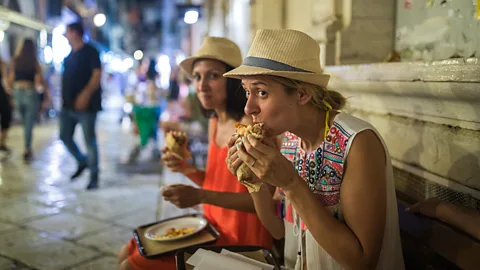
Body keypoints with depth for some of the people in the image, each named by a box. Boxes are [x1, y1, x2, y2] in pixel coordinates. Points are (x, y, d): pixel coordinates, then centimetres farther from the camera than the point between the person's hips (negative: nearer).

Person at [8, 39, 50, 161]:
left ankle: (28, 149, 23)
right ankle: (27, 150, -1)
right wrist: (47, 94, 5)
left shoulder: (15, 61, 4)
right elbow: (41, 81, -6)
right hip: (31, 93, -3)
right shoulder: (35, 63, -3)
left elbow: (11, 80, 4)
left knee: (26, 123, 18)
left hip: (17, 93, 3)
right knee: (29, 124, 1)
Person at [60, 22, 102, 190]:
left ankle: (94, 176, 7)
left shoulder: (90, 52, -7)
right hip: (68, 104, 8)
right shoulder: (71, 54, 16)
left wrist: (86, 94, -27)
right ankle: (82, 161, 29)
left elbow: (97, 74, -16)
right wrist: (64, 98, 18)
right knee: (65, 136, 8)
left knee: (89, 140, -3)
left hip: (85, 105, -8)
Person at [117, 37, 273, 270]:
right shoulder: (214, 122, 5)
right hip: (212, 228, 8)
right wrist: (186, 169, -5)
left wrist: (200, 196, -29)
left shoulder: (250, 125, -21)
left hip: (239, 239, -8)